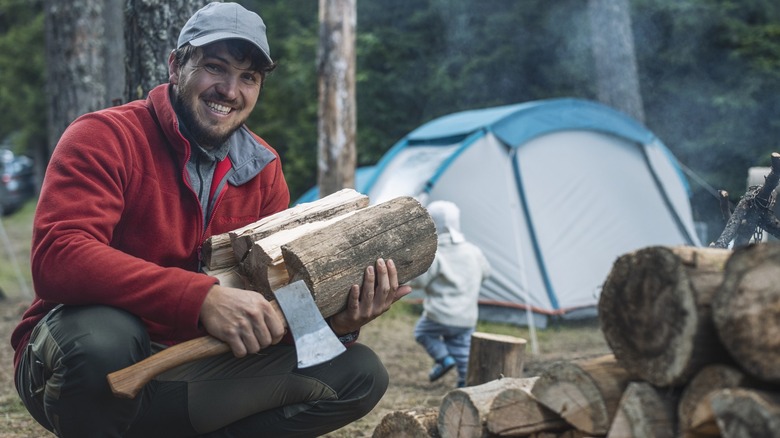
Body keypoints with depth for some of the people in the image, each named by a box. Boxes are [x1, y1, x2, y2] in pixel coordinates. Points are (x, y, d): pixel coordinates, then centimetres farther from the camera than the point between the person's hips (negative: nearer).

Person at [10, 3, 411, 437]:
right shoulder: (104, 137, -15)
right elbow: (58, 257, -31)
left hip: (189, 374, 6)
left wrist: (334, 321, -21)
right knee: (102, 337, -42)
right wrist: (201, 297, -41)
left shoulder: (262, 169, 3)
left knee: (360, 374, -4)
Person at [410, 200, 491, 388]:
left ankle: (443, 358, 1)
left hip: (439, 316, -5)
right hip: (467, 319, 5)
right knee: (461, 346, 15)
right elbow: (485, 273, 19)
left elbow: (417, 281, -14)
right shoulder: (473, 251, 4)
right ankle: (466, 378, 1)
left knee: (422, 331, 17)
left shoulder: (433, 255, -15)